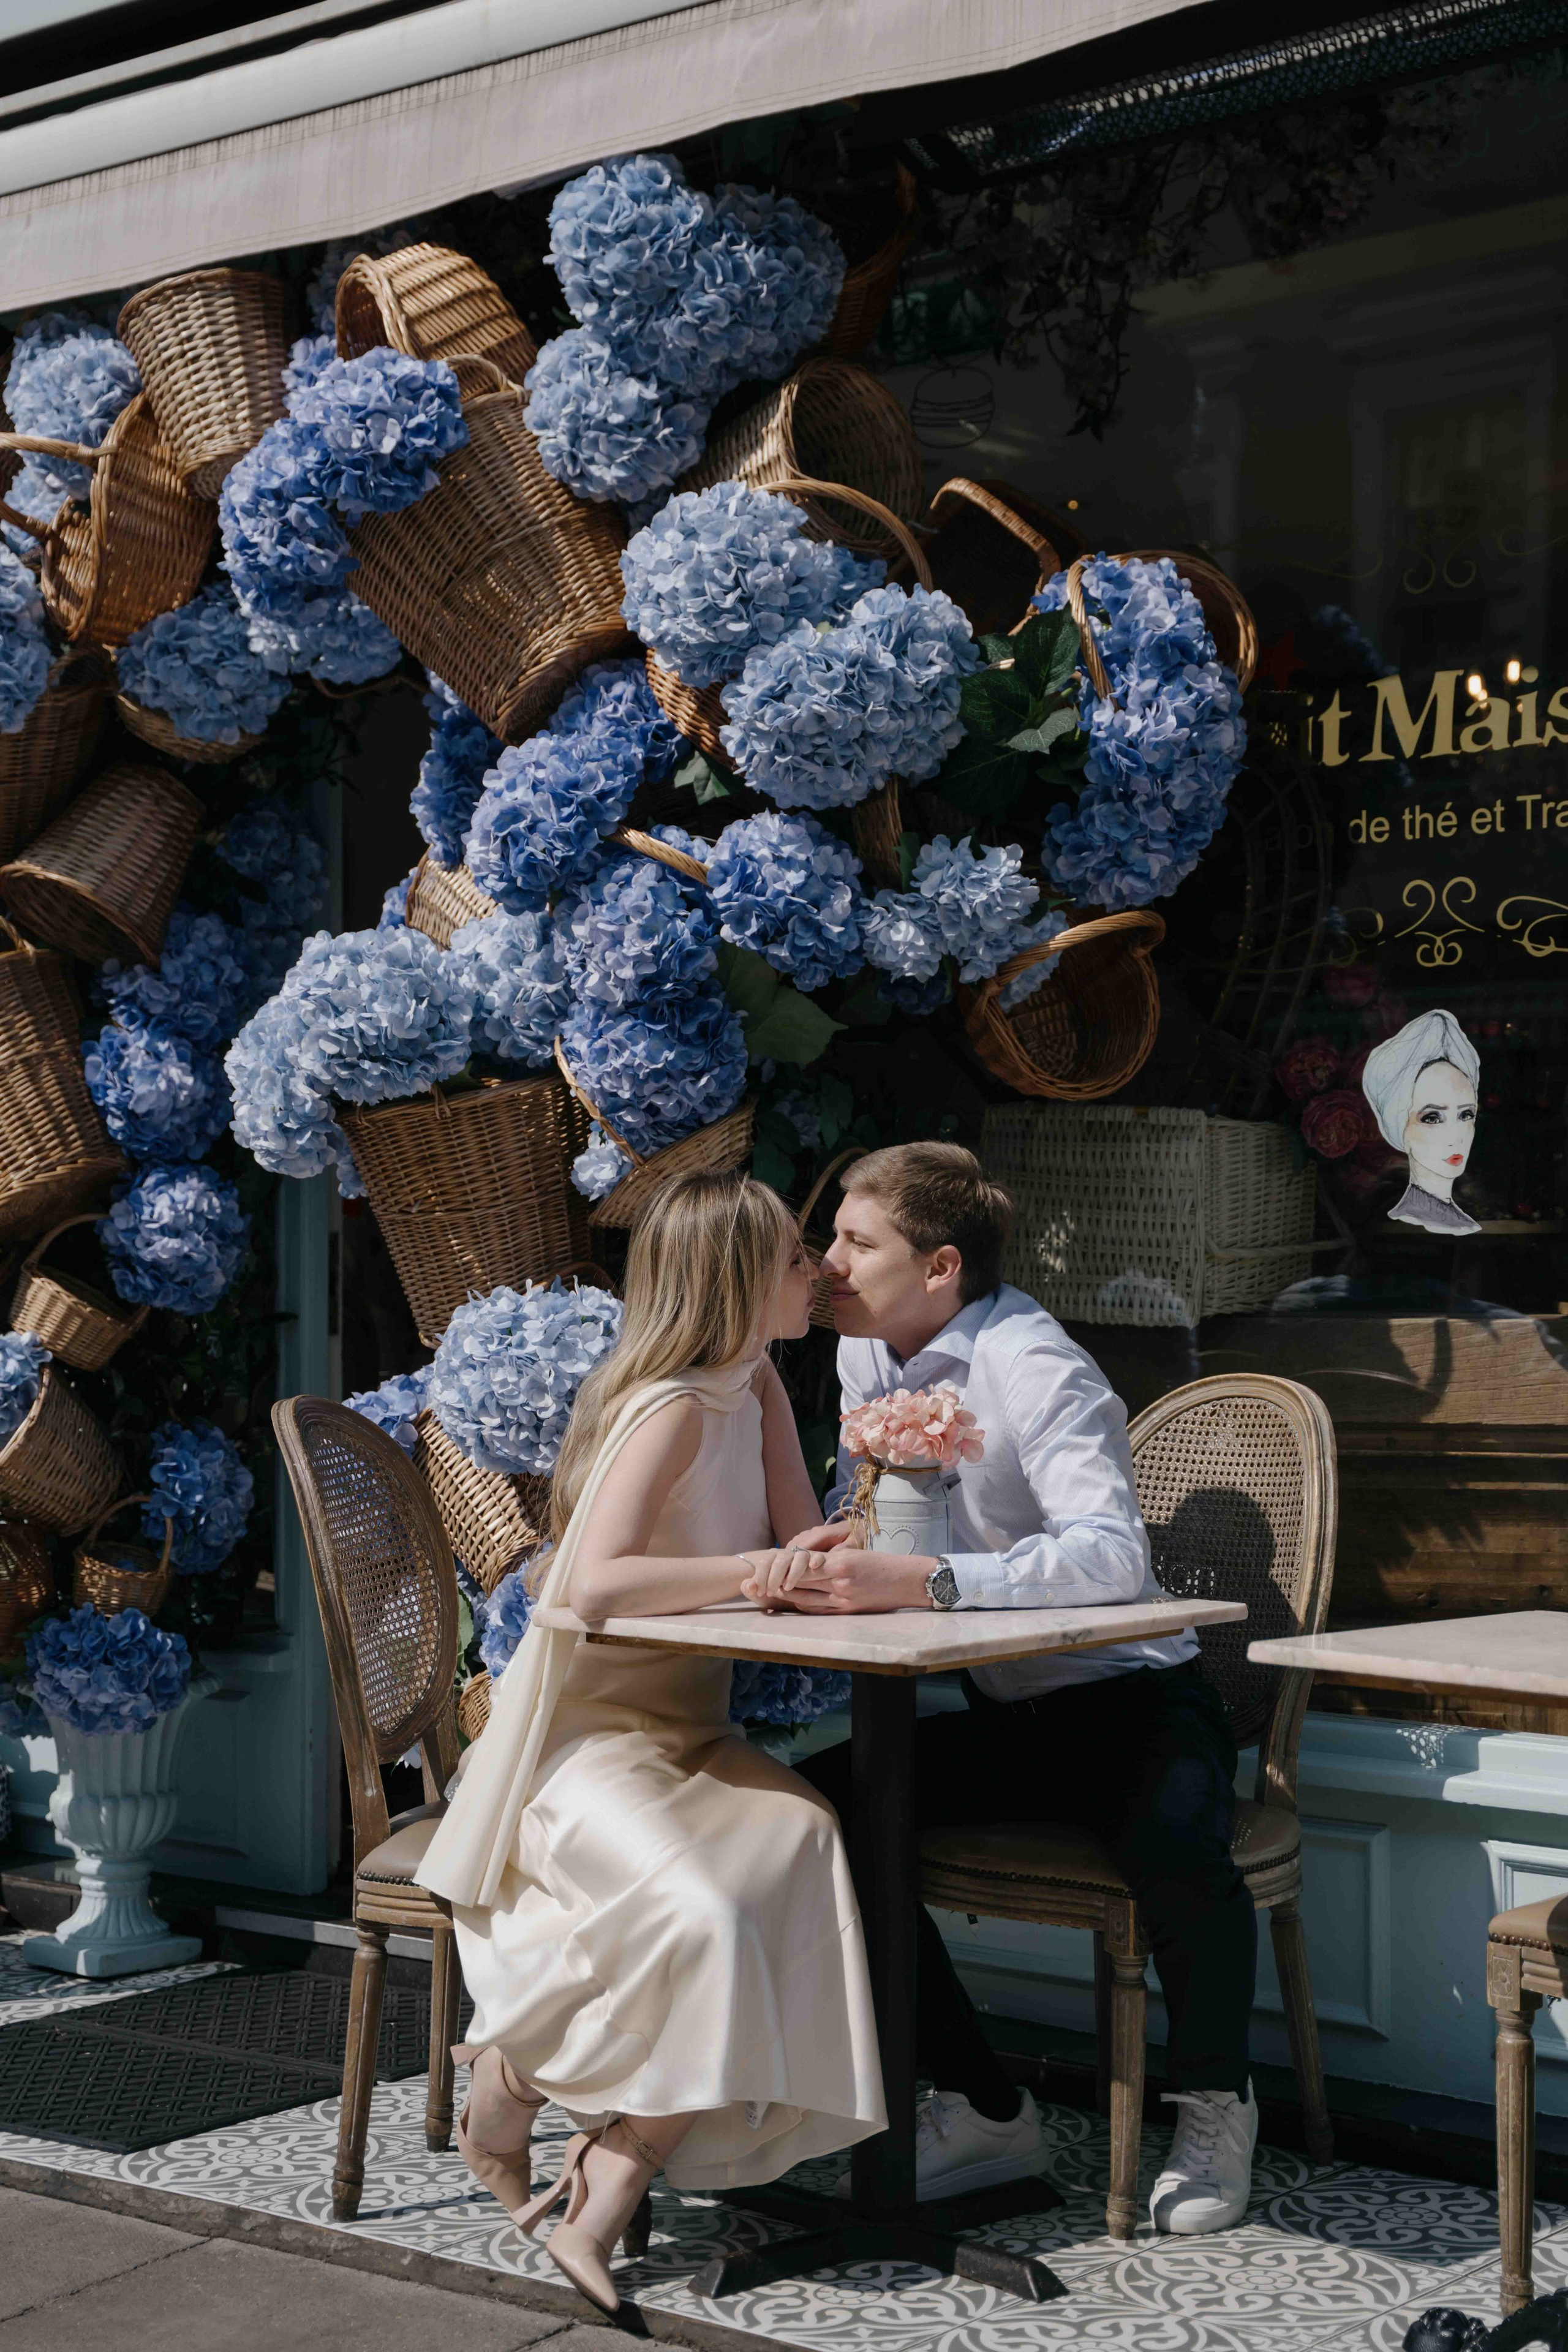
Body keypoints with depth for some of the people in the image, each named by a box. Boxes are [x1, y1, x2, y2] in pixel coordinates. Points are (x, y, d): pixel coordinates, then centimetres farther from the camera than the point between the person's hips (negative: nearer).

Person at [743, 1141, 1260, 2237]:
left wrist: (916, 1579, -44)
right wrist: (828, 1551, -16)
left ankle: (1213, 2105, -3)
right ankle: (986, 2109, -1)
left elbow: (1111, 1552, -34)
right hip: (1007, 1716, 7)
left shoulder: (1030, 1367, -20)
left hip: (1133, 1697, -7)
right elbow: (862, 1518, 10)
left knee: (1176, 1856, -36)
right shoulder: (866, 1357, 5)